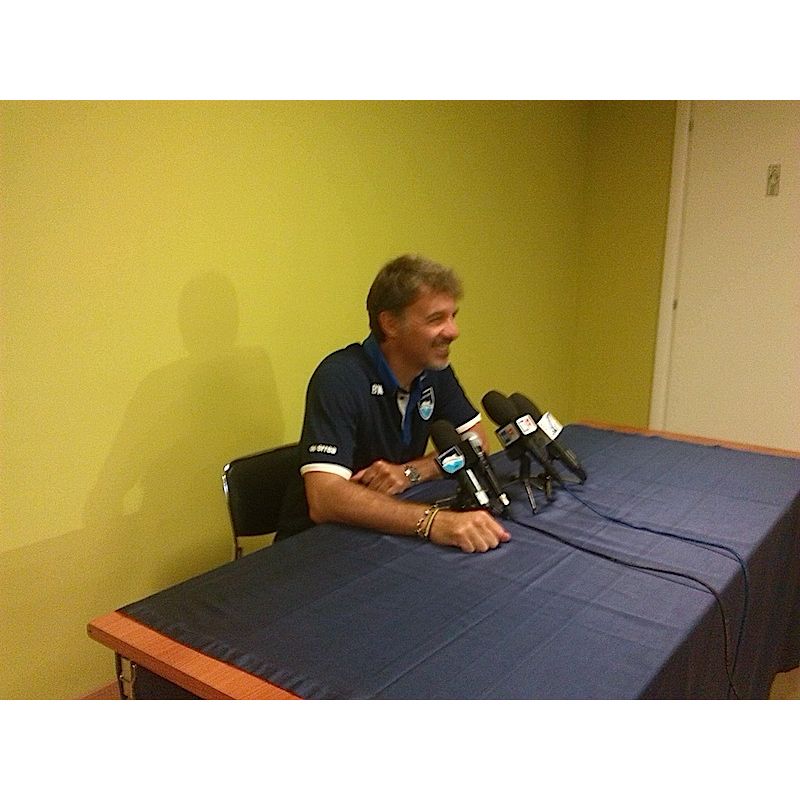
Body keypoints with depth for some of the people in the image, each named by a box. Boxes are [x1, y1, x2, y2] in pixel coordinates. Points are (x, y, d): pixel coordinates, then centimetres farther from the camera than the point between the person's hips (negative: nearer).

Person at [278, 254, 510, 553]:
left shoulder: (434, 367, -1)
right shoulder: (340, 379, -23)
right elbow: (323, 499, -33)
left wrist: (411, 472, -15)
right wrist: (433, 520, -45)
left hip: (392, 532, 6)